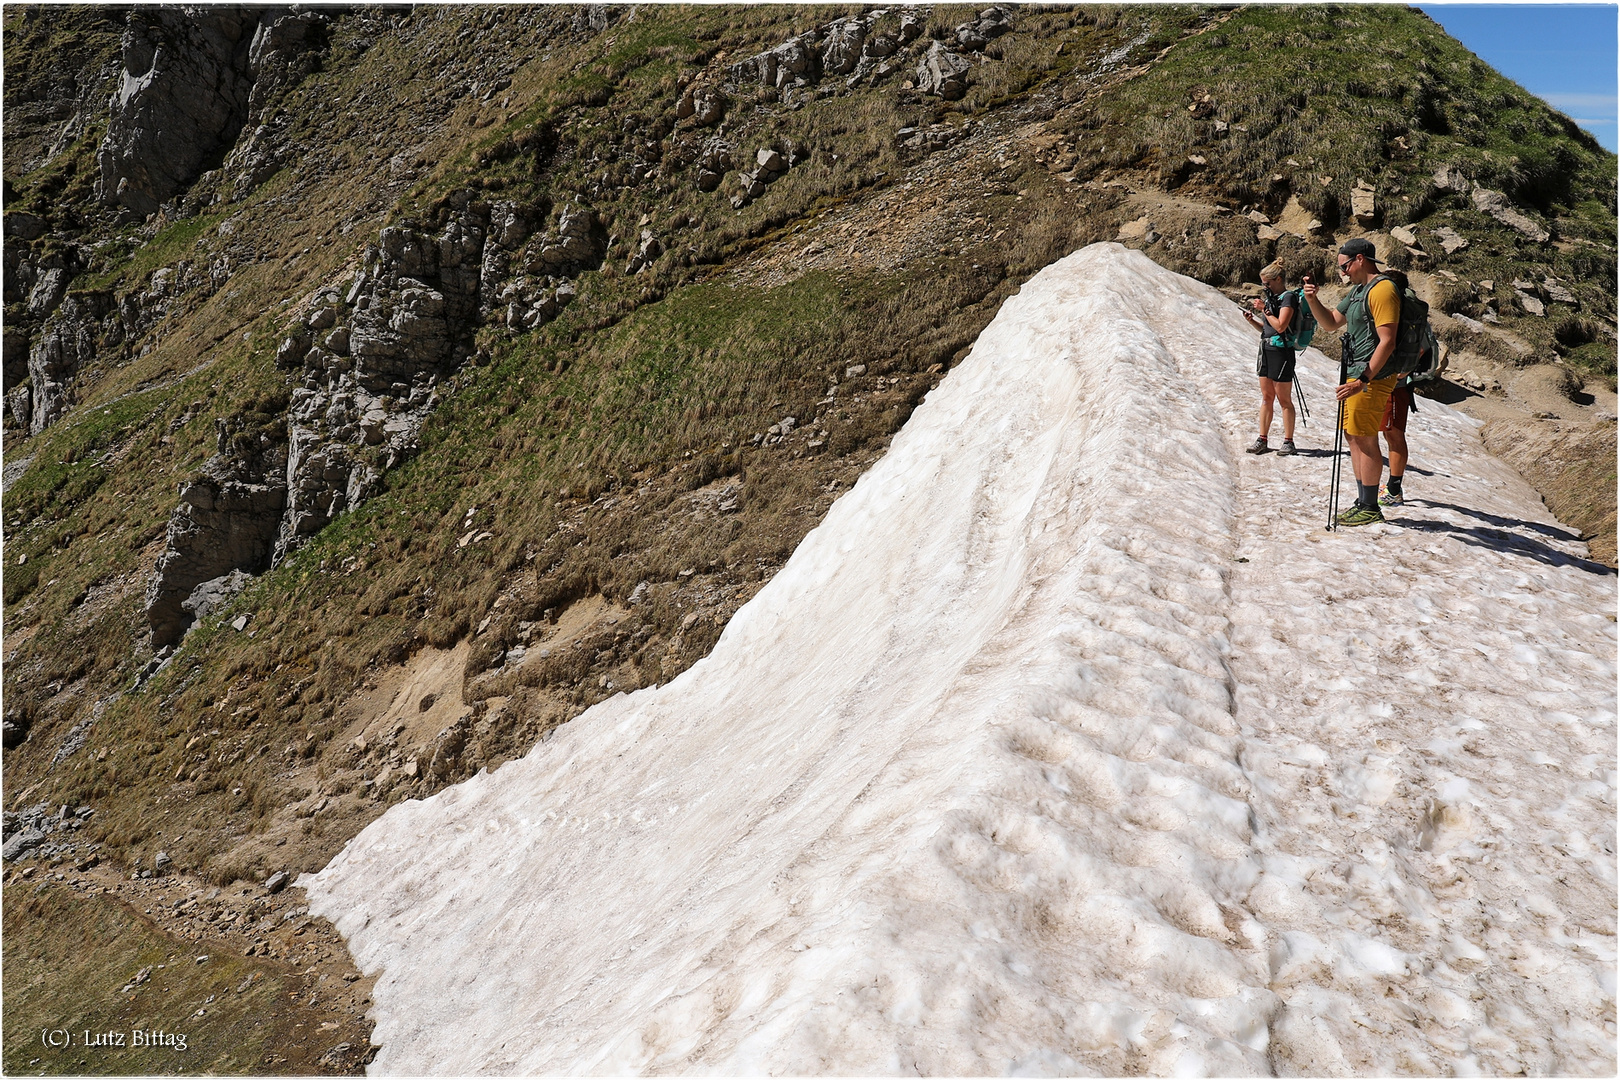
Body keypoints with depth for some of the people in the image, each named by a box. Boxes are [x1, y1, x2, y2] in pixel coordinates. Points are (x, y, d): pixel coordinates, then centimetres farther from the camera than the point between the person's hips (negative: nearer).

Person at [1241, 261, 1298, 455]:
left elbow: (1280, 326, -20)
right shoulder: (1271, 298, 14)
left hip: (1281, 352, -8)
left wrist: (1264, 309, -14)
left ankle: (1288, 442, 5)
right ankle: (1262, 440, 15)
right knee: (1267, 398, 11)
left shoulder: (1288, 297, -10)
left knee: (1284, 400, -2)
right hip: (1266, 350, 8)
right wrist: (1252, 320, 4)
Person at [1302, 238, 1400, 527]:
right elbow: (1331, 322, 23)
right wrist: (1312, 300, 5)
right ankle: (1363, 503, 22)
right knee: (1353, 436, 14)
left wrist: (1363, 381, -25)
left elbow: (1387, 342, -21)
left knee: (1365, 439, -6)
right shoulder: (1357, 290, 16)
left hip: (1372, 377, -10)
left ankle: (1370, 509, 0)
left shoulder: (1382, 290, -15)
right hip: (1355, 374, 10)